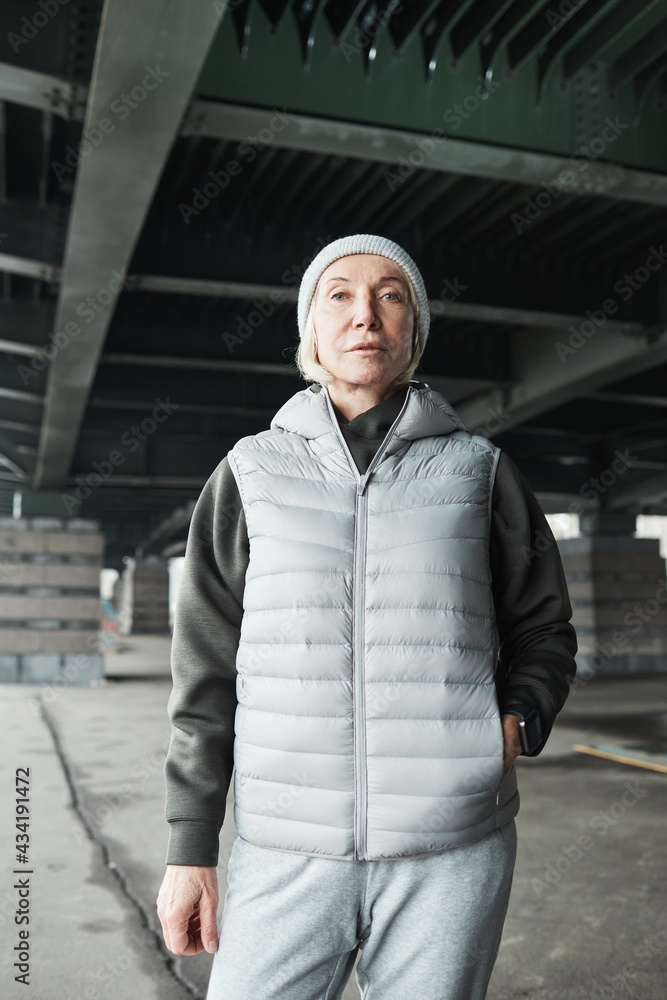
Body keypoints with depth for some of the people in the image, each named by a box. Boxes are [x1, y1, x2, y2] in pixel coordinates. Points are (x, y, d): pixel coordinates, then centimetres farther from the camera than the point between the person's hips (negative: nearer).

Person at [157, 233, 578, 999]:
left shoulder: (478, 470, 4)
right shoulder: (252, 474, 4)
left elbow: (543, 628, 12)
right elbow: (207, 666, 4)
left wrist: (517, 723, -8)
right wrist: (189, 848, 3)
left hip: (451, 849, 0)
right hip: (288, 850, 0)